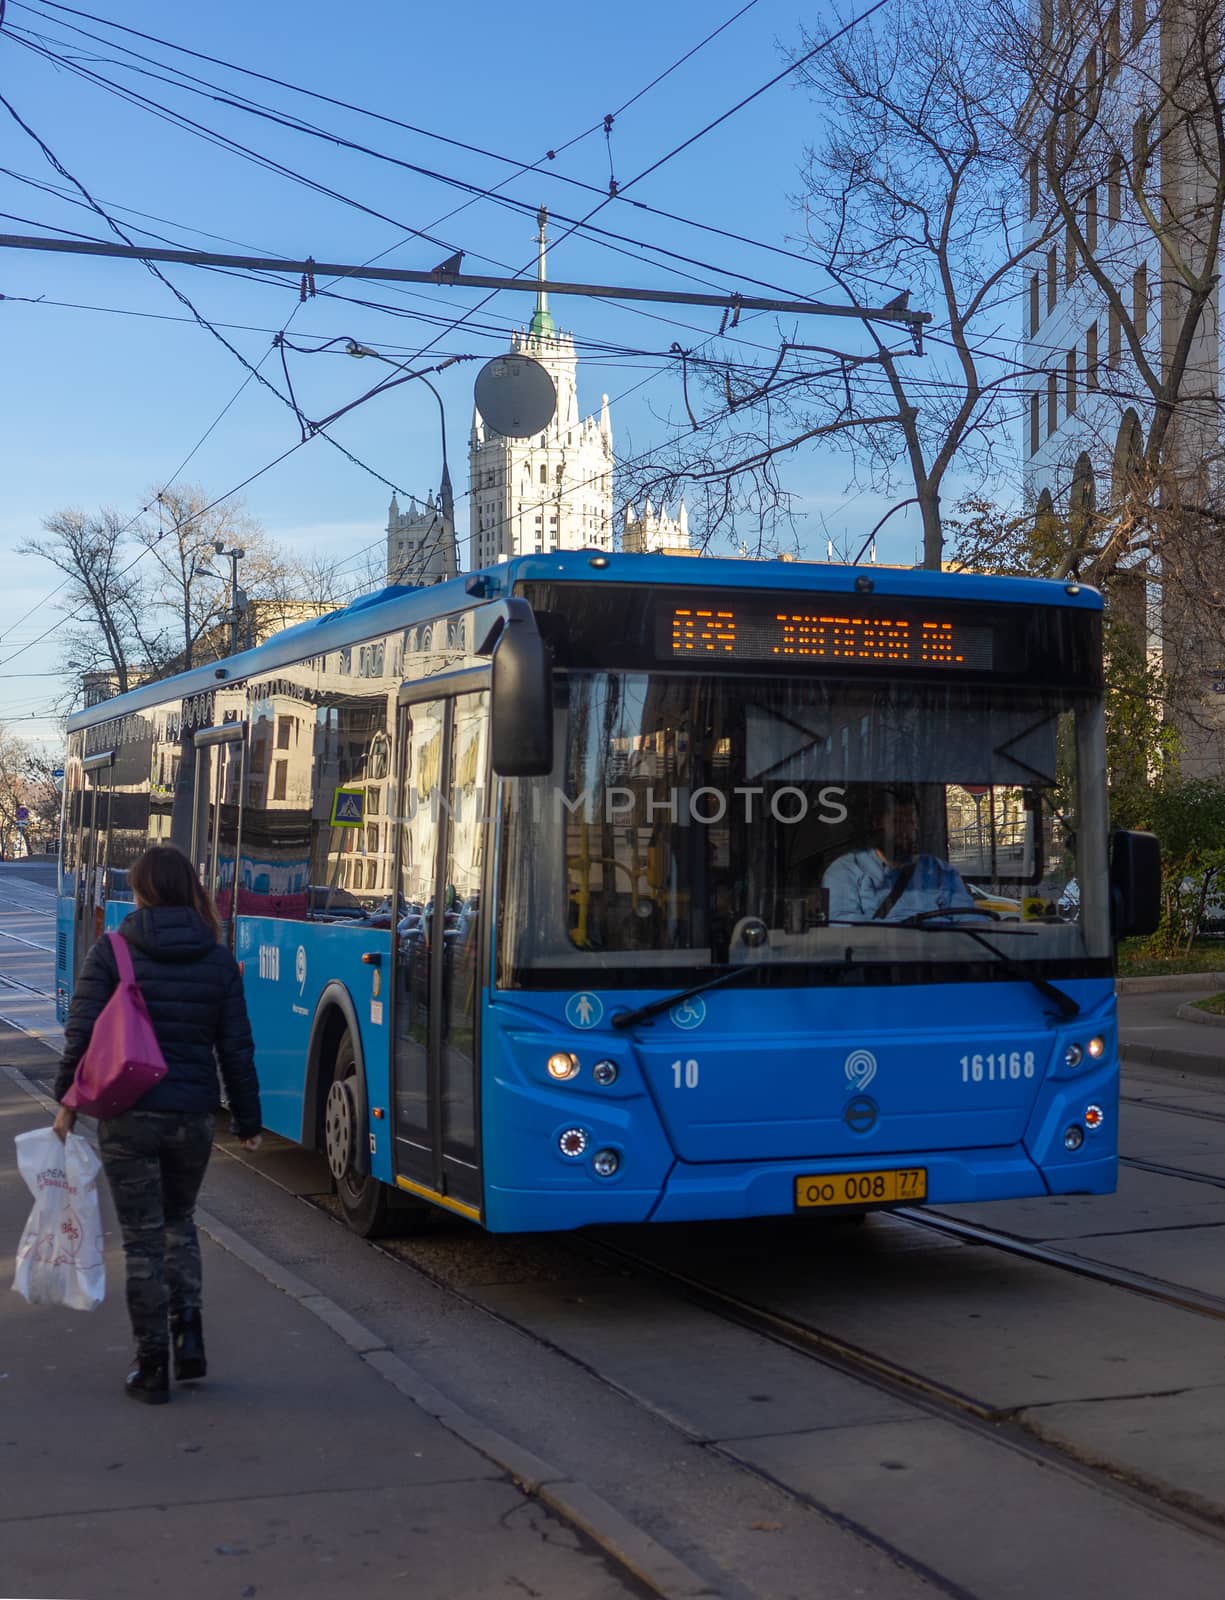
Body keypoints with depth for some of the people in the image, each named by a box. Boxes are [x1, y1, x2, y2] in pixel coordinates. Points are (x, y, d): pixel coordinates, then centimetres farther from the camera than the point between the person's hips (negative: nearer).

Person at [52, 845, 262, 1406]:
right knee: (179, 1224, 24)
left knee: (142, 1240, 6)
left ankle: (152, 1369, 10)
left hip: (127, 1117, -2)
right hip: (191, 1117, 2)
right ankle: (188, 1330, 9)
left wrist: (68, 1101, 4)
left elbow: (82, 1033, -8)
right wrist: (247, 1120, 10)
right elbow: (236, 1049, 2)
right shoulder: (218, 960, 1)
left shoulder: (110, 952, -6)